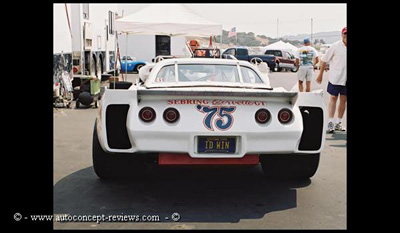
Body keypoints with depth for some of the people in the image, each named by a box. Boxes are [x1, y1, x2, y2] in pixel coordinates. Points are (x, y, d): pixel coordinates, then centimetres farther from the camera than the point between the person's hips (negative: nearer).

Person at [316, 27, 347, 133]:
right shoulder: (335, 46, -6)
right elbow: (324, 60, 0)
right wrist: (320, 74, 1)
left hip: (346, 79, 4)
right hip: (335, 78, -3)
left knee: (343, 100, 7)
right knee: (333, 98, -3)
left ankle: (339, 123, 16)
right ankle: (331, 122, -1)